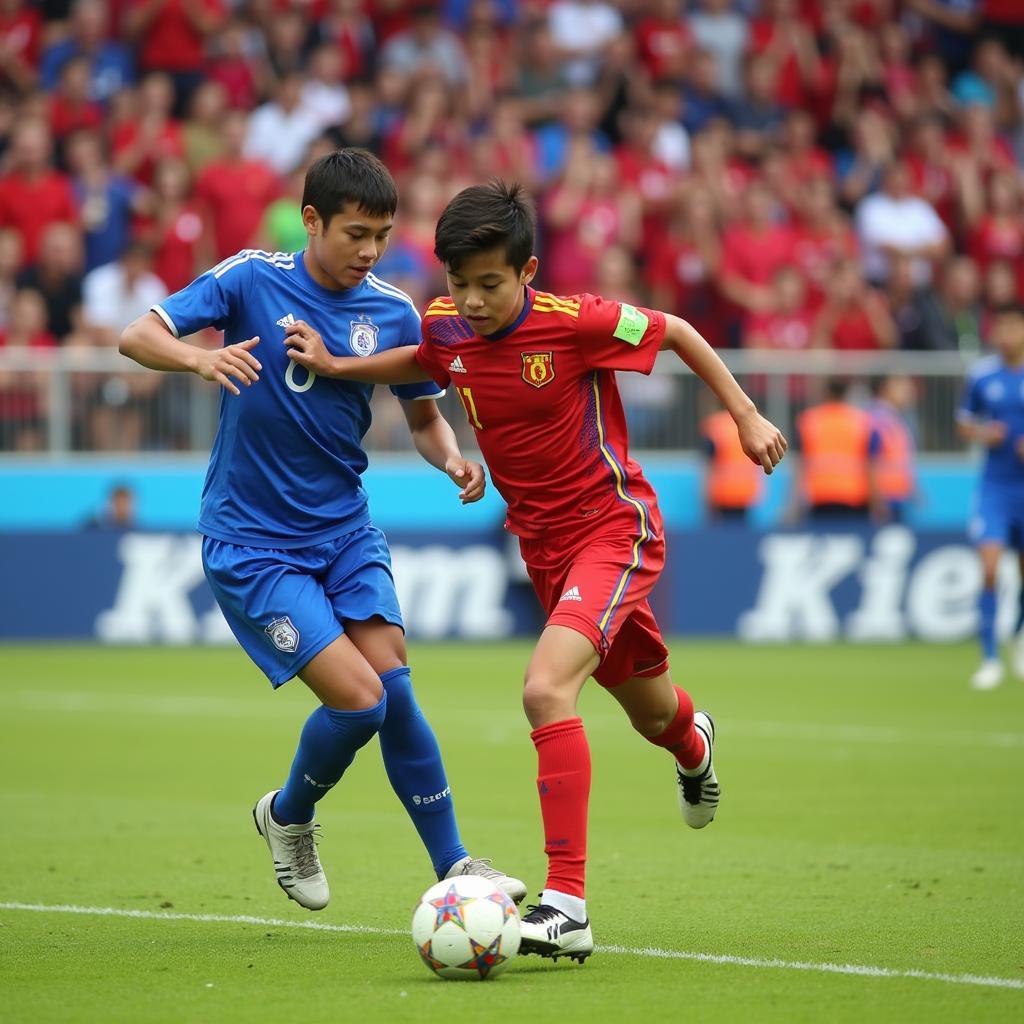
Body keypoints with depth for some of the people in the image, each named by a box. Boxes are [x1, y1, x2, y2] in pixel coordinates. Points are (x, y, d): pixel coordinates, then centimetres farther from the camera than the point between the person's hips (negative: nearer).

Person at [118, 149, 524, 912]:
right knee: (359, 699, -14)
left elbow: (424, 417, 11)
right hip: (251, 543, -4)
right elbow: (137, 337, -14)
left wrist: (453, 459, -12)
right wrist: (201, 357, -35)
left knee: (394, 688, -9)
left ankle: (453, 865, 5)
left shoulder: (394, 312, 0)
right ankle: (290, 817, 16)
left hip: (345, 528, 4)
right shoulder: (251, 280, -10)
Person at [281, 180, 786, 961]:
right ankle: (692, 742, 64)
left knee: (547, 688, -28)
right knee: (647, 708, 23)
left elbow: (676, 332, -7)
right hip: (542, 542, 6)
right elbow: (424, 363, 19)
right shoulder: (446, 326, -6)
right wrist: (338, 367, 7)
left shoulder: (574, 322, -23)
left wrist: (746, 415, -3)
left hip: (615, 526, -6)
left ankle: (567, 904, -27)